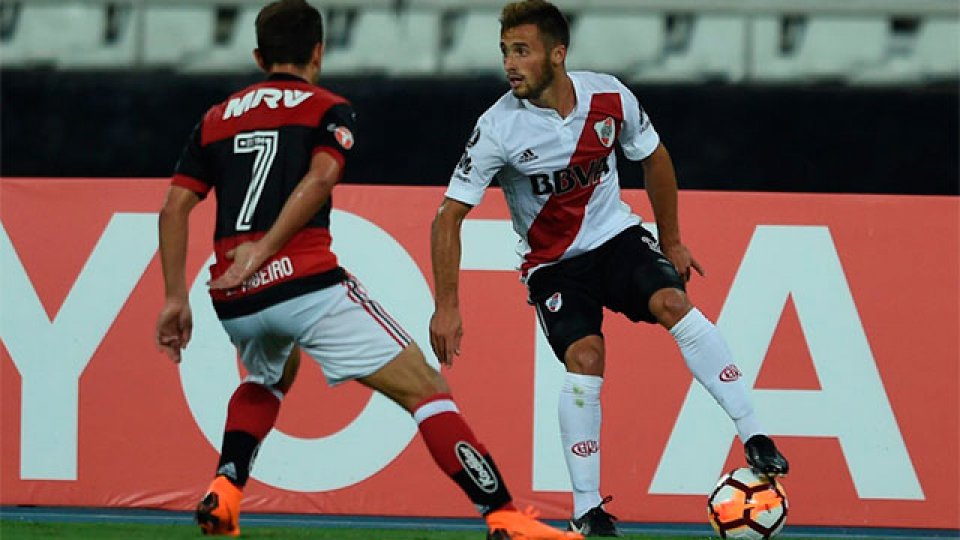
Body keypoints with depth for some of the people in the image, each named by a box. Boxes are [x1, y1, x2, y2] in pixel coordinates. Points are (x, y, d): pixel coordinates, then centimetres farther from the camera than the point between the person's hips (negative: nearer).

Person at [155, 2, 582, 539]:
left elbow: (175, 207, 12)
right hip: (306, 283, -5)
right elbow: (319, 177, -12)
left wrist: (177, 299, 12)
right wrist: (262, 251, -16)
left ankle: (223, 493, 18)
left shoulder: (216, 119, 22)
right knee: (426, 389, -1)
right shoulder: (327, 109, 9)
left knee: (269, 377, 38)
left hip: (236, 303, 5)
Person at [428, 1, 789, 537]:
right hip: (552, 262, -2)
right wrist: (447, 307, -18)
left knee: (674, 303, -26)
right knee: (585, 360, -23)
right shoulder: (499, 127, -19)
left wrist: (671, 241, 14)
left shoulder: (609, 98, -12)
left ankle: (754, 438, -24)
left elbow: (654, 157, 8)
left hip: (617, 236, 2)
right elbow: (449, 216, -13)